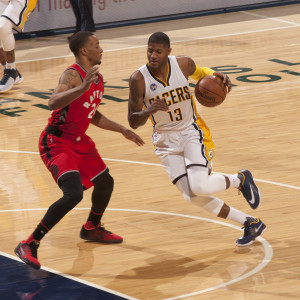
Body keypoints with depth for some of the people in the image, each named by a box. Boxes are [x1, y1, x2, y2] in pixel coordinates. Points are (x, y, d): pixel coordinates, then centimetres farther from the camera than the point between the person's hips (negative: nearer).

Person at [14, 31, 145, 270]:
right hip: (56, 143, -10)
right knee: (74, 194, -25)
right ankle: (29, 245, -19)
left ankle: (92, 228, 49)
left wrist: (122, 130, 26)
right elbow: (53, 103, -40)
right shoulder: (73, 75, -21)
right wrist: (83, 87, -51)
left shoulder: (98, 79, 8)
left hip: (79, 141, 10)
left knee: (105, 182, 21)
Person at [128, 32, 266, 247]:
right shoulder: (139, 80, -16)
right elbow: (133, 122, -12)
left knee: (199, 187, -23)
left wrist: (215, 76, -7)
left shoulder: (183, 64, -11)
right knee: (193, 197, -6)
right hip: (166, 141, 2)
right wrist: (149, 111, -33)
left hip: (192, 132, -1)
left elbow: (199, 72, 15)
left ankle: (241, 179, 9)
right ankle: (252, 224, 10)